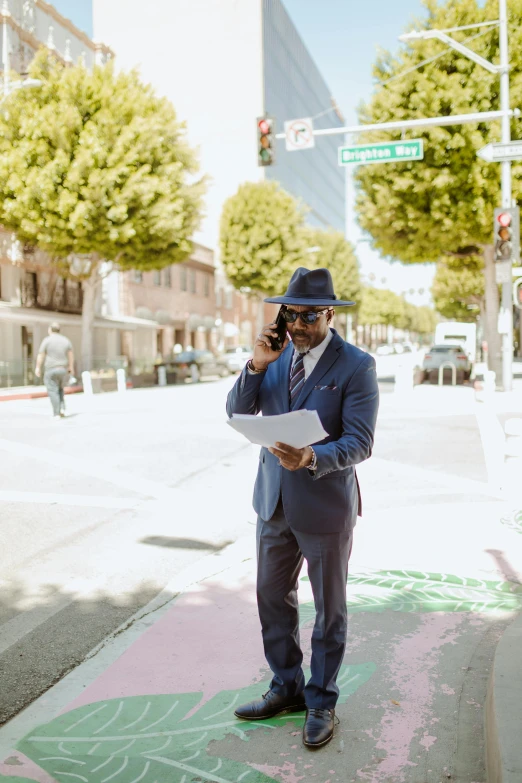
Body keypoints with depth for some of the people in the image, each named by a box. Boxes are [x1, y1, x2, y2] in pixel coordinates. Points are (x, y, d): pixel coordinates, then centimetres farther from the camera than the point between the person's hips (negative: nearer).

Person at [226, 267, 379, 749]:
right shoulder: (277, 355, 3)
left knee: (329, 609, 12)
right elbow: (238, 412, -2)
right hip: (274, 500, 5)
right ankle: (286, 689, 37)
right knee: (272, 598, 16)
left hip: (326, 505, -5)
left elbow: (359, 443, -19)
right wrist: (256, 366, -18)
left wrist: (312, 458, -36)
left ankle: (321, 702, 32)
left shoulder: (356, 366, -13)